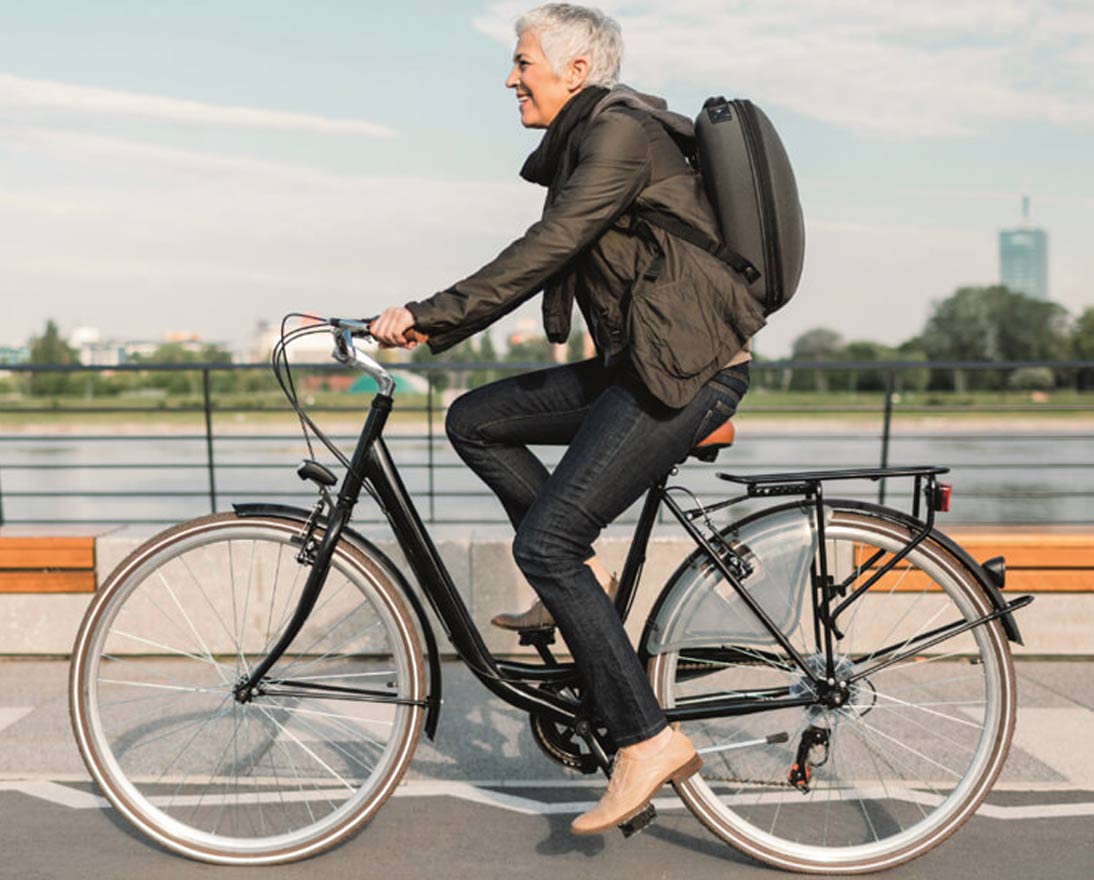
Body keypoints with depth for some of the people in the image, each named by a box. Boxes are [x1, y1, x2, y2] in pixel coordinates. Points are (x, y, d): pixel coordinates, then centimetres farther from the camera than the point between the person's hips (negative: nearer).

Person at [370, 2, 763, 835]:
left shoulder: (620, 134, -12)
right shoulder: (586, 142, 18)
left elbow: (542, 252, -21)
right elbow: (543, 260, 19)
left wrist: (428, 315, -18)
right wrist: (435, 329, 13)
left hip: (689, 373, -10)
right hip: (639, 364, 10)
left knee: (545, 542, -14)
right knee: (474, 420, 9)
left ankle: (649, 741, -7)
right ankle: (583, 578, 12)